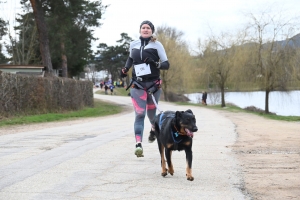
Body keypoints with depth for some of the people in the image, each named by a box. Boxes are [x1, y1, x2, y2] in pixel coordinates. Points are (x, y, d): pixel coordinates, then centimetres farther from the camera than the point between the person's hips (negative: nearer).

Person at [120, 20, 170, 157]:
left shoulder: (157, 45, -1)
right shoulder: (133, 44, 8)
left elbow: (166, 65, -2)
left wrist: (155, 64, -21)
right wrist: (125, 69, 10)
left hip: (153, 84, -1)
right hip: (137, 85, 1)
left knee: (151, 113, 12)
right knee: (139, 114, -13)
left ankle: (154, 128, 48)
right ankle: (138, 144, -21)